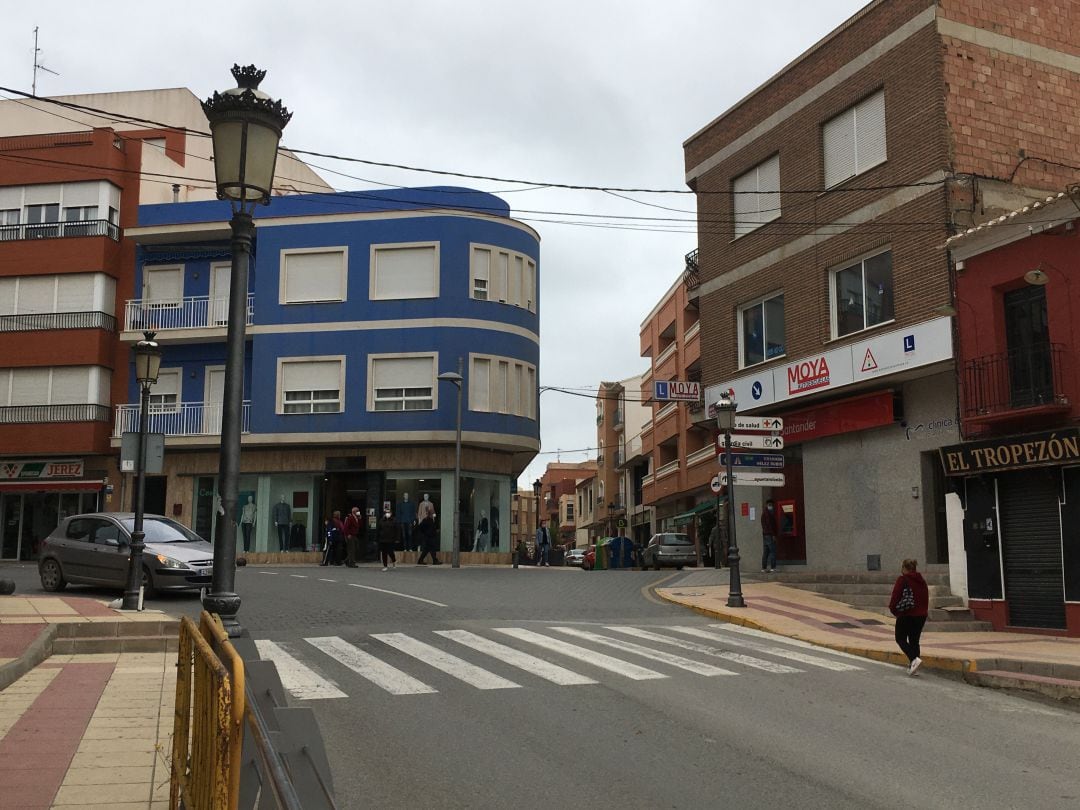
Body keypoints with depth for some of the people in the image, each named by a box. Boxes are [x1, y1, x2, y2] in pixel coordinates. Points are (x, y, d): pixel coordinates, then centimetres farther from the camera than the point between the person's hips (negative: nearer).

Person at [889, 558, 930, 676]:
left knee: (900, 639, 5)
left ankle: (915, 659, -16)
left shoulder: (902, 579, -11)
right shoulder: (922, 581, 9)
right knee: (914, 640, 13)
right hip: (921, 615, 6)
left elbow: (895, 596, -14)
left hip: (906, 615, -6)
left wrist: (893, 609, 0)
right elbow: (926, 598, 12)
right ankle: (912, 666, 10)